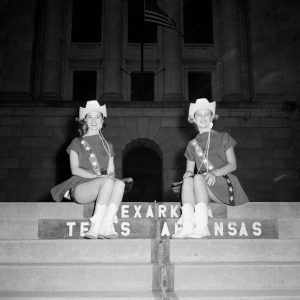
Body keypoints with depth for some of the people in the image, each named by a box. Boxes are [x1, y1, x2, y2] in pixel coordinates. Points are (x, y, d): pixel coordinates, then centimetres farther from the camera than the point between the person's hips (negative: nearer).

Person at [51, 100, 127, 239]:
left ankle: (106, 224, -38)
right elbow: (75, 169, -2)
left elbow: (111, 171, 16)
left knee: (120, 183, -30)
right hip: (79, 188, -3)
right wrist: (97, 176, -16)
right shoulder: (77, 143, 10)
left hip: (102, 188, 4)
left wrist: (111, 175, -10)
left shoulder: (108, 146, 22)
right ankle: (96, 226, -33)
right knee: (107, 181, -34)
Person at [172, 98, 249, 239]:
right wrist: (187, 173, -10)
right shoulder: (192, 144, 21)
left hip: (225, 184, -3)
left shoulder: (223, 138, 12)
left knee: (198, 178, -33)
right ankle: (187, 226, -47)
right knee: (187, 180, -30)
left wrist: (215, 172, -17)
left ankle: (202, 227, -44)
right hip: (203, 188, 3)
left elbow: (232, 165, 2)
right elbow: (189, 170, 17)